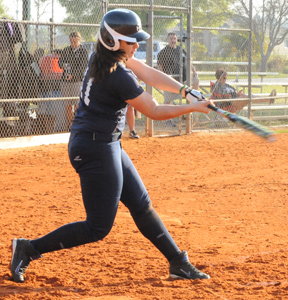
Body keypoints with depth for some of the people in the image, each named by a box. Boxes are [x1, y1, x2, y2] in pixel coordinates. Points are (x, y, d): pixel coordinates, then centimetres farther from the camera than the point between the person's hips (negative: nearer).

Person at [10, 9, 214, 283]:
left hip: (108, 146, 10)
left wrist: (186, 92, -3)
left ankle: (178, 263, 25)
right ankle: (29, 248, 1)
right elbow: (154, 112, -13)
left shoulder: (105, 56, 4)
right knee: (99, 227, -4)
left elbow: (149, 74, 7)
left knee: (141, 205, 16)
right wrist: (194, 108, -5)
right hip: (97, 150, -10)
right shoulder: (119, 77, -24)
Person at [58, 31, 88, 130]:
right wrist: (63, 65, -10)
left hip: (77, 81, -4)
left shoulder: (83, 52, -2)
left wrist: (72, 75, -22)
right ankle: (69, 126, 12)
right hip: (65, 81, 4)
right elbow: (60, 62, 14)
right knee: (68, 106, 6)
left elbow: (83, 67, -10)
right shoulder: (65, 50, 13)